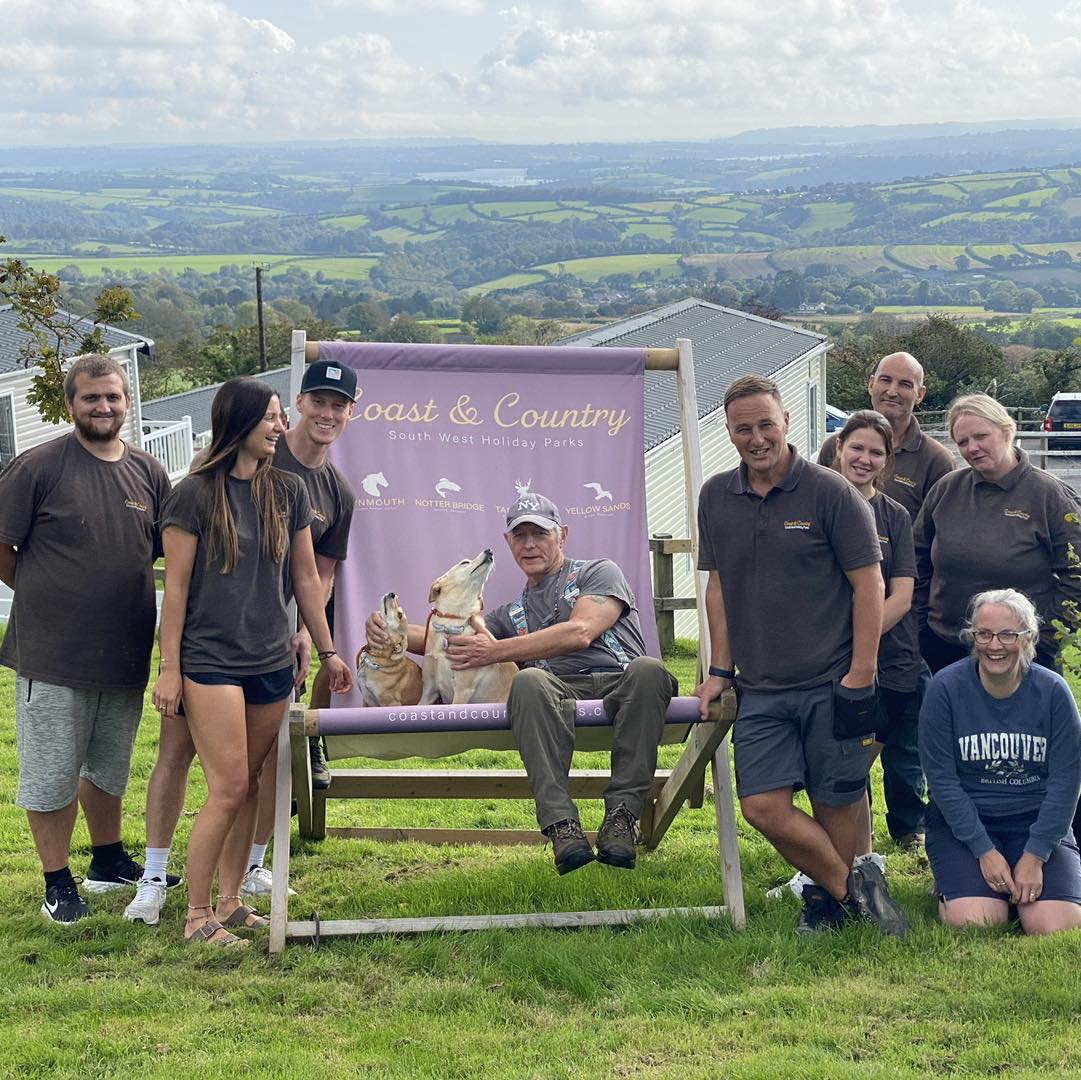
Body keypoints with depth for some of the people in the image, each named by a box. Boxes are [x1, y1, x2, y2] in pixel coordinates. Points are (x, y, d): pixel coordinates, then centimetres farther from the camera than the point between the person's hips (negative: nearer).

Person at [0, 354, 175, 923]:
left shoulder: (148, 473, 5)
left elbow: (170, 551, 13)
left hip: (125, 654, 5)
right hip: (52, 656, -5)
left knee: (109, 768, 20)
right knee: (52, 772, 4)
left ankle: (108, 861, 36)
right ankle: (58, 882, 16)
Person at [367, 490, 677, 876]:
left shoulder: (599, 572, 19)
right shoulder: (512, 614, 33)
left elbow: (580, 633, -1)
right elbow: (445, 637, 23)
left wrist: (496, 651, -3)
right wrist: (389, 630, 3)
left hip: (618, 683, -2)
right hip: (559, 693, 2)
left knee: (648, 669, -39)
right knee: (528, 680, -35)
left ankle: (621, 816, -37)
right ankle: (561, 823, -42)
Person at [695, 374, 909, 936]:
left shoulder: (830, 492, -5)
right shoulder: (715, 497, 9)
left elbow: (868, 584, -5)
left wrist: (861, 676, -10)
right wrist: (719, 669, 11)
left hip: (831, 684, -4)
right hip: (759, 689, 4)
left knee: (837, 804, 1)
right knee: (762, 805, -5)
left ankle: (828, 894, 23)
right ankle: (853, 889, 11)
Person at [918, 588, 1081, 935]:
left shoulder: (1052, 690, -5)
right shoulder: (946, 688, -9)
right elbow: (941, 777, -9)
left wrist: (1036, 856, -12)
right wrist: (984, 851, -13)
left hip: (1038, 819, 2)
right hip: (962, 820, -1)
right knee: (974, 924, -23)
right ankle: (951, 884, 10)